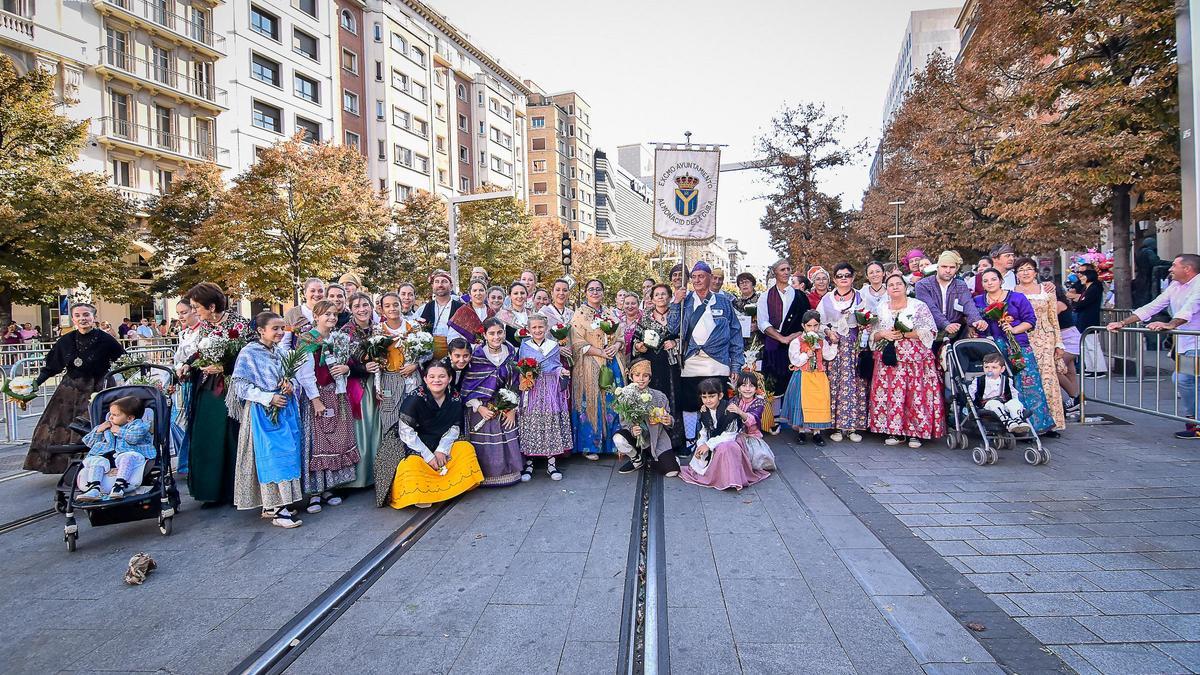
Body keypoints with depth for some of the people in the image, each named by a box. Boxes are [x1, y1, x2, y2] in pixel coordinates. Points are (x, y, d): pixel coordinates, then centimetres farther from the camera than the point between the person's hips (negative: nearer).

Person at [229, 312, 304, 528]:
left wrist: (291, 385, -4)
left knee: (288, 454, 6)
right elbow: (241, 385, -11)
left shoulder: (281, 352, 10)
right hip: (263, 413, -6)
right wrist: (269, 398, -18)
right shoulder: (249, 353, -8)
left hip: (286, 410, 6)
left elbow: (292, 377, 20)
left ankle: (271, 505, 18)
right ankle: (276, 509, -2)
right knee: (271, 455, -7)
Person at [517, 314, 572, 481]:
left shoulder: (554, 345, 11)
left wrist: (561, 371, -6)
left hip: (551, 390, 1)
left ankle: (551, 463, 10)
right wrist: (524, 380, -10)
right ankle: (528, 464, 9)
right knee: (530, 424, -3)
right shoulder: (525, 346, 9)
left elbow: (557, 365, 15)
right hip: (531, 389, -1)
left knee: (552, 422, 0)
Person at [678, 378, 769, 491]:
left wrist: (709, 444, -24)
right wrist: (700, 445, -13)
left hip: (729, 443, -7)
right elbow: (704, 432, 7)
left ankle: (729, 479, -28)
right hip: (712, 448, 7)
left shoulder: (729, 410, -20)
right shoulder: (705, 412, 2)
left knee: (724, 449, -37)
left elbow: (729, 434, -22)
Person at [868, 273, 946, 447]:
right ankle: (894, 431, 6)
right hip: (888, 360, 3)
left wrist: (905, 334, -12)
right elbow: (872, 335, 12)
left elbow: (929, 332, -4)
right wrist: (884, 334, -9)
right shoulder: (881, 309, 13)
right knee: (889, 394, -3)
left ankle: (915, 432, 2)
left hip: (915, 359, -2)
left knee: (916, 394, -6)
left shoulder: (919, 306, 3)